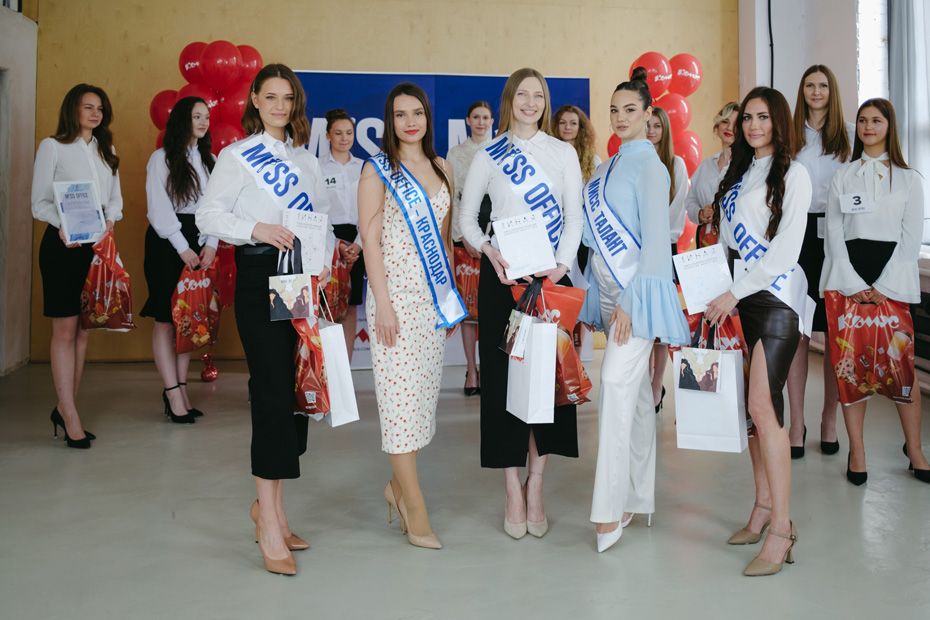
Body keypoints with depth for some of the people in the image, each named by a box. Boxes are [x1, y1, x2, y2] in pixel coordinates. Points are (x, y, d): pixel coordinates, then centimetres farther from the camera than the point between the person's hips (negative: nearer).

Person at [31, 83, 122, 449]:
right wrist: (63, 224, -20)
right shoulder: (52, 147, 3)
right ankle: (70, 418, -1)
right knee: (65, 330, -5)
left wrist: (109, 220, -5)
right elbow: (39, 202, -1)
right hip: (62, 244, -5)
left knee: (84, 330, 6)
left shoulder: (106, 150, 18)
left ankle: (65, 409, 16)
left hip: (98, 243, 5)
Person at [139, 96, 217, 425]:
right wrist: (182, 248, -11)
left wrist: (211, 244, -3)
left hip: (200, 243, 5)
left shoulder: (210, 160, 15)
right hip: (167, 242, -5)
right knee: (165, 318, -6)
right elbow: (159, 210, -6)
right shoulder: (161, 158, 0)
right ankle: (174, 394, -3)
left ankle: (179, 387, 9)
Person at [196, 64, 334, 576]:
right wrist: (256, 229, -20)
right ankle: (269, 521, -3)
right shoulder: (237, 156, 2)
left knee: (297, 384, 6)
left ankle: (270, 506, 19)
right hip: (260, 276, -6)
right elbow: (208, 215, -4)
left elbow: (323, 216, 20)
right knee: (273, 388, -10)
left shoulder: (305, 159, 18)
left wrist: (325, 261, 4)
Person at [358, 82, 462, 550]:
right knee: (400, 393, -4)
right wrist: (382, 302, -14)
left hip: (434, 297, 6)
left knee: (424, 391, 9)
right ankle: (416, 512, 3)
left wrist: (452, 296, 14)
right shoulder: (377, 170, -1)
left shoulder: (442, 168, 14)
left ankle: (398, 485, 26)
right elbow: (370, 239, -7)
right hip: (396, 294, -5)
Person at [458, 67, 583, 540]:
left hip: (551, 274, 1)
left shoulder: (564, 153, 11)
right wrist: (487, 249, -9)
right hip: (502, 273, -1)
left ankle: (535, 487, 11)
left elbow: (575, 216, 6)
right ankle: (513, 492, 7)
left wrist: (562, 264, -10)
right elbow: (466, 217, 10)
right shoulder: (488, 156, 9)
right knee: (504, 376, -2)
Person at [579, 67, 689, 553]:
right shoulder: (612, 165, 17)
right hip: (610, 286, 8)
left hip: (637, 289, -8)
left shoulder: (649, 165, -7)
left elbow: (656, 239, -13)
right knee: (634, 389, 11)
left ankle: (610, 508, -13)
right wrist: (609, 298, 13)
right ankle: (639, 496, 20)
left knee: (617, 382, -15)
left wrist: (631, 301, -19)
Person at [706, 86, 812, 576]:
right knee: (754, 407, 7)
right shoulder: (737, 175, 18)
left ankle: (781, 527, -10)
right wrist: (715, 292, 8)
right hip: (738, 299, 6)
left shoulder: (792, 174, -2)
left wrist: (735, 293, -15)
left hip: (776, 295, -6)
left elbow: (786, 248, -11)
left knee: (763, 405, -15)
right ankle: (762, 508, 16)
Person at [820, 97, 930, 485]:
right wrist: (854, 286, -7)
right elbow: (833, 234, 5)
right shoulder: (843, 176, 12)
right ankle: (856, 450, 3)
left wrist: (882, 288, -9)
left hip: (893, 277, 0)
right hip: (847, 274, 1)